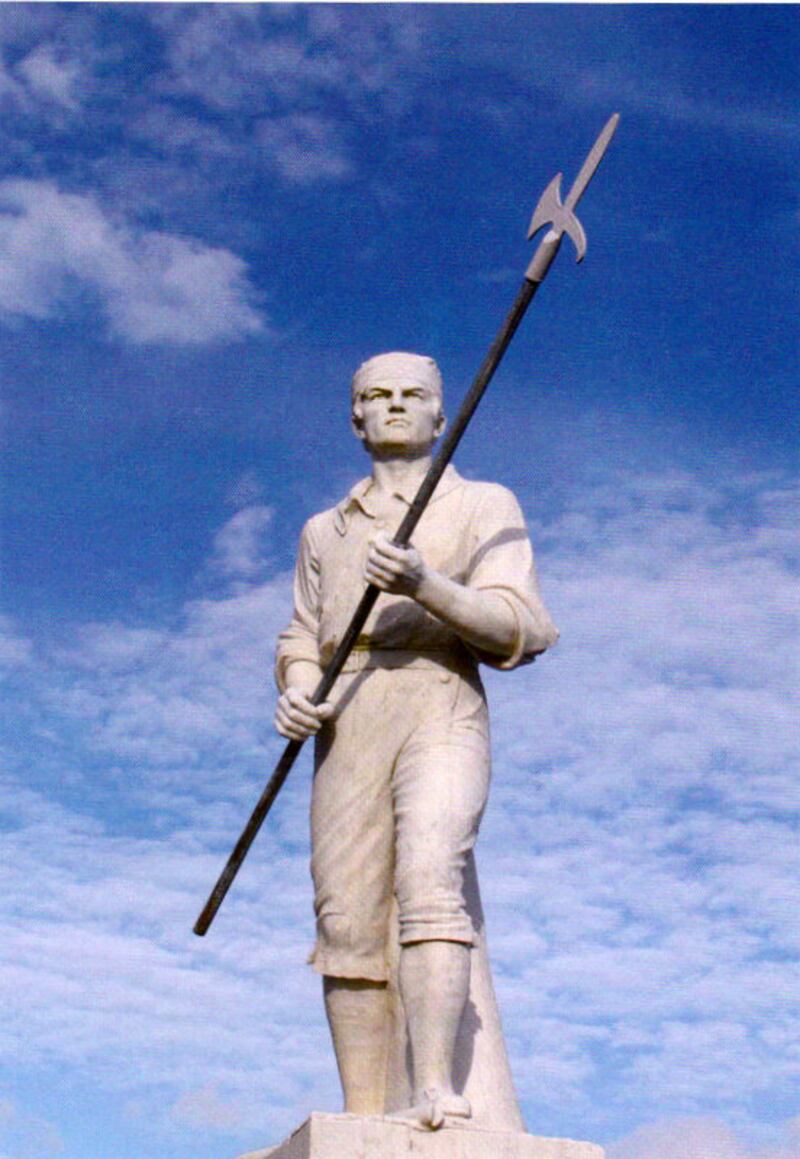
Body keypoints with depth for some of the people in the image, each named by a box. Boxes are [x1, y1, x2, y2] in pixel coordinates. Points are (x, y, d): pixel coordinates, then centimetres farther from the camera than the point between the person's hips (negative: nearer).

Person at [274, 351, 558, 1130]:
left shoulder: (485, 506, 14)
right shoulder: (324, 530, 27)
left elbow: (521, 630, 1)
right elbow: (301, 639, 27)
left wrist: (425, 586, -17)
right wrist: (294, 691, 2)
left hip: (440, 710, -3)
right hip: (347, 725, 4)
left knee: (427, 879, -26)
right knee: (347, 922, -7)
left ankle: (434, 1090, -34)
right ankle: (362, 1124, -4)